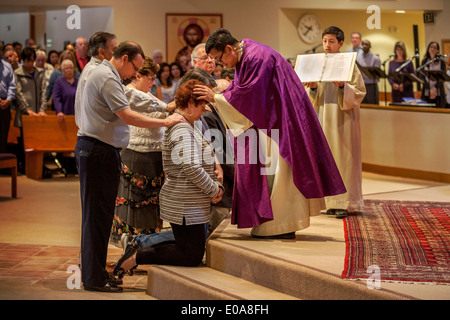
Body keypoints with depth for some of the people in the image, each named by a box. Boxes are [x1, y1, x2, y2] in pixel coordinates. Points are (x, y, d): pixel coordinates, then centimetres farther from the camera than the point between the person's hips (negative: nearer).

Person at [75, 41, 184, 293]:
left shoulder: (106, 74, 20)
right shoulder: (107, 78, -14)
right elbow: (127, 116, -21)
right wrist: (166, 122, -15)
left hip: (99, 151, 11)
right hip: (98, 151, -11)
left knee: (98, 213, 12)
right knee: (98, 214, -7)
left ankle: (95, 272, 18)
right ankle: (95, 278, -3)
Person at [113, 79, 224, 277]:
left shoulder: (188, 127, 16)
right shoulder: (181, 130, -19)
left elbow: (203, 163, 20)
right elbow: (192, 168, -28)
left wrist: (216, 186, 5)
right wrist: (214, 190, -15)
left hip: (187, 204, 11)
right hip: (185, 206, -11)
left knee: (186, 244, 19)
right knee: (192, 257, -4)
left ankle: (139, 243, 18)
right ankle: (136, 257, -3)